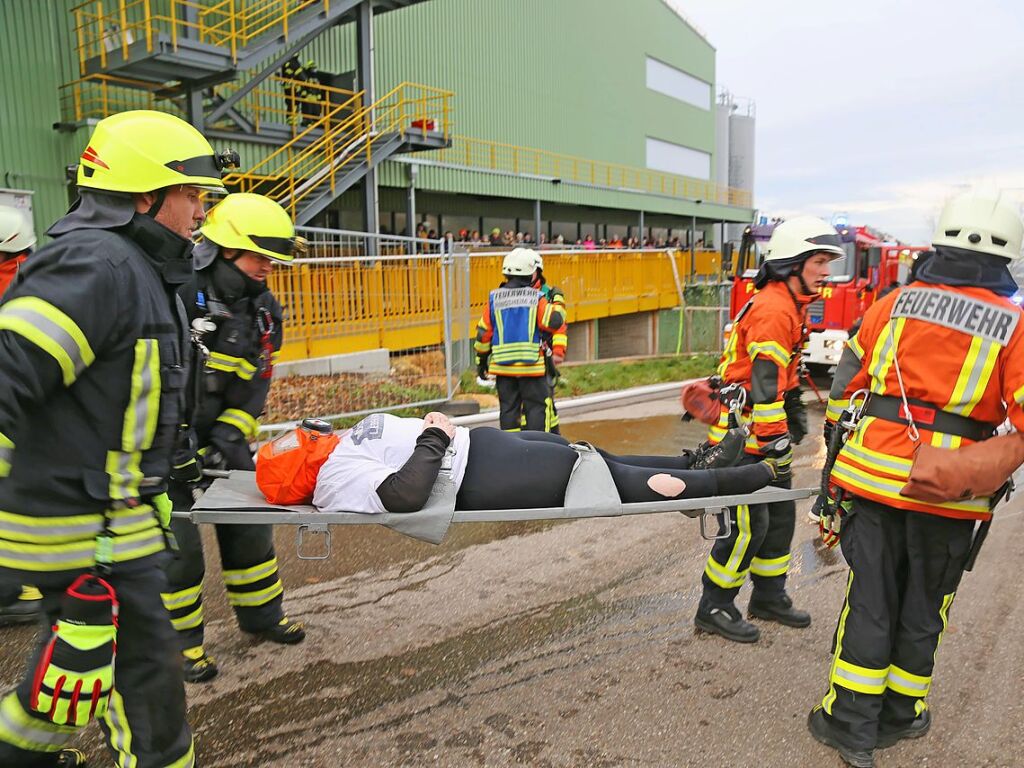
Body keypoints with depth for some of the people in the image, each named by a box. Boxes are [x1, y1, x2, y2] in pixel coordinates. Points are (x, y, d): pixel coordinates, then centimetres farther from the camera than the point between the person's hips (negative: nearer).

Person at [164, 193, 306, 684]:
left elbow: (255, 386, 2)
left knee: (249, 524, 12)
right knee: (176, 539, 0)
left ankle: (261, 615, 31)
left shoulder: (262, 310, 0)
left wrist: (227, 437, -10)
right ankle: (181, 640, 19)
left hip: (222, 435, 6)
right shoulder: (177, 296, -22)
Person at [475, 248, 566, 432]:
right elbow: (555, 322, -12)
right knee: (536, 407, 3)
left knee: (508, 409, 9)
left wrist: (481, 360, 14)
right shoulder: (536, 297, -5)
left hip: (502, 365, 3)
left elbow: (483, 333, 4)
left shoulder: (494, 298, 4)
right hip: (531, 365, -3)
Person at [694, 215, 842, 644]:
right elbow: (765, 382, -25)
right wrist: (775, 441, -24)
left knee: (781, 514, 17)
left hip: (764, 430, 11)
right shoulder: (772, 309, -20)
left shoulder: (791, 306, 14)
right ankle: (714, 608, 9)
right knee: (748, 524, -6)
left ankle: (769, 597, 32)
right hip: (742, 434, -11)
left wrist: (793, 415, 26)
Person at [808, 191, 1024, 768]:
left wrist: (839, 452, 20)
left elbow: (846, 383, 9)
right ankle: (900, 716, 32)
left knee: (870, 600, 11)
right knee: (923, 608, 17)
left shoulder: (894, 304, 3)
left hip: (875, 474, 1)